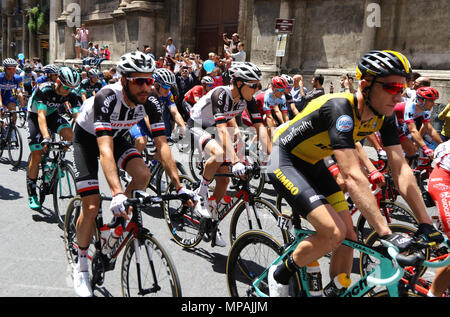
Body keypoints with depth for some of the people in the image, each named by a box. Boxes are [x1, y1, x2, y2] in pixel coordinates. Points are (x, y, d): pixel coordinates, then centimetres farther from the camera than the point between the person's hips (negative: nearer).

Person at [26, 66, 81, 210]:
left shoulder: (70, 94, -20)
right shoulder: (44, 89, -33)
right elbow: (41, 115, -42)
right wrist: (46, 138, -56)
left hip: (52, 115, 4)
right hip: (35, 117, -3)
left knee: (69, 134, -28)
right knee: (37, 156, -11)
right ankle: (32, 194, 3)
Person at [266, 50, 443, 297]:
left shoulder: (383, 116, -9)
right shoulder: (340, 108, -33)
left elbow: (401, 169, -8)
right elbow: (352, 177, -40)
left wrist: (426, 224, -13)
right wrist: (386, 233, -41)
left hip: (313, 164, 8)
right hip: (285, 162, -8)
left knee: (348, 239, 1)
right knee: (333, 232, -21)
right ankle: (280, 275, 3)